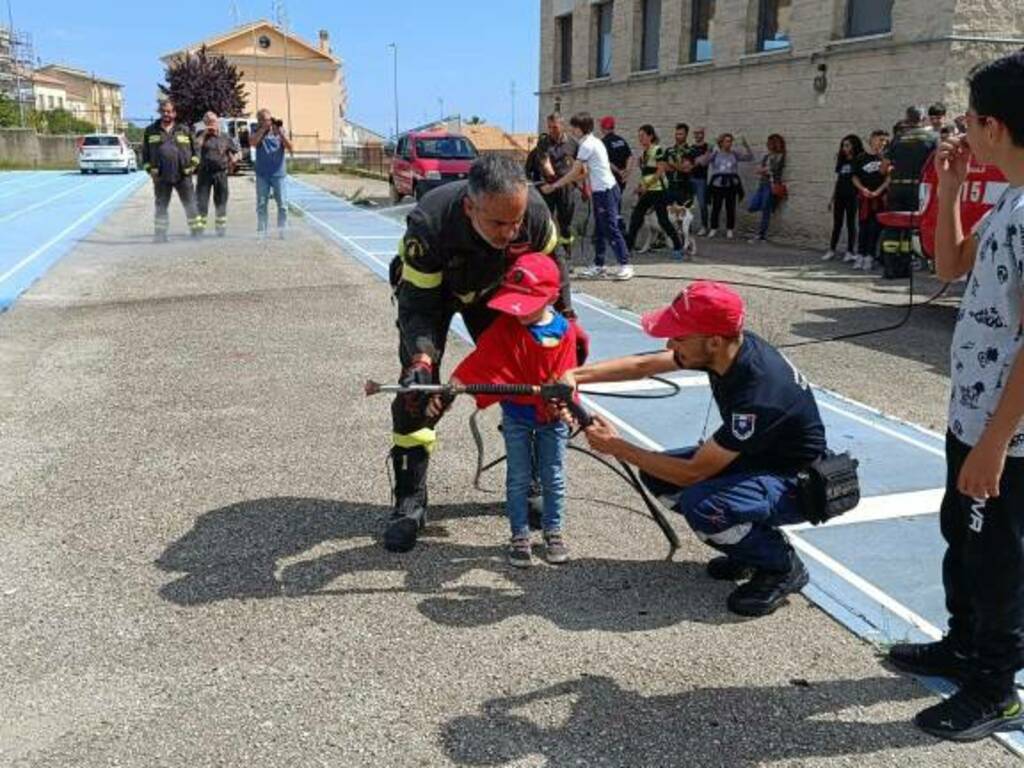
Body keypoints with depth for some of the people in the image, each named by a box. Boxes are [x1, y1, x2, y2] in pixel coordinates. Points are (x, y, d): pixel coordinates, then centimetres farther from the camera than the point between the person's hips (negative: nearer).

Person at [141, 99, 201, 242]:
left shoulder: (185, 130, 7)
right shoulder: (150, 131, 8)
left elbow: (194, 150, 12)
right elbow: (145, 153, 11)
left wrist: (192, 165, 0)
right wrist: (150, 170, 1)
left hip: (183, 176, -1)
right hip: (161, 177, 1)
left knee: (190, 205, 3)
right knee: (161, 207, 6)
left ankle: (197, 231, 12)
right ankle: (160, 234, 11)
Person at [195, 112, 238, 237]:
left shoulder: (225, 138, 10)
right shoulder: (202, 136, 6)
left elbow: (235, 152, 18)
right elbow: (196, 147, -13)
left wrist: (233, 161, 2)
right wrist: (204, 133, -11)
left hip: (221, 173, 1)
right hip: (204, 172, -1)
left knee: (221, 201, 7)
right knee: (201, 200, -3)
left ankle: (221, 227, 16)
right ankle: (199, 227, 0)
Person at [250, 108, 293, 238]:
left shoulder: (280, 131, 5)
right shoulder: (258, 132, 7)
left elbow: (290, 147, -6)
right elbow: (252, 142, -13)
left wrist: (280, 132, -16)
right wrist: (263, 129, -14)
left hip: (278, 174, -1)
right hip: (262, 174, 1)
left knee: (282, 204, -2)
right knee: (261, 204, 3)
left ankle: (281, 230, 6)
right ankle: (261, 231, 7)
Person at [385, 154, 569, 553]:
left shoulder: (534, 210, -32)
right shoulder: (428, 223, -42)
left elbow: (551, 264, -9)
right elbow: (418, 304, -34)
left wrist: (567, 318, -6)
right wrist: (422, 357, -50)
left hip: (493, 288, 3)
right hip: (429, 290, -3)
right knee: (417, 389, -13)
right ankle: (410, 503, -2)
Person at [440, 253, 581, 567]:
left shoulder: (564, 331, -12)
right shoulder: (504, 327, -14)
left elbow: (564, 376, -11)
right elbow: (475, 363, -20)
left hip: (552, 417, 0)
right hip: (516, 416, 0)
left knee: (553, 477, 11)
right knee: (518, 478, 8)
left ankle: (553, 531, 28)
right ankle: (520, 535, 21)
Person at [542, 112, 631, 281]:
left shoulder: (587, 145, -12)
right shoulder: (594, 142, 16)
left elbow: (574, 173, -11)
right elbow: (587, 172, 17)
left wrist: (553, 186, -5)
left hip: (605, 191, -10)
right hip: (603, 191, 10)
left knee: (611, 229, -8)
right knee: (599, 230, 11)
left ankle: (625, 265, -6)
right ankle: (598, 266, 15)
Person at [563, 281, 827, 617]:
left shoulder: (757, 396, -37)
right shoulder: (728, 345, -14)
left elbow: (691, 472, -28)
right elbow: (643, 365, -2)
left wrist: (618, 448, -19)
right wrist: (577, 375, -13)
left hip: (796, 484, -8)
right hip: (754, 457, 8)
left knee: (700, 505, -33)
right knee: (657, 474, -1)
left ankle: (782, 566, -4)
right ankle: (747, 548, 12)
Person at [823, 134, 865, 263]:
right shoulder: (841, 161, 14)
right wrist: (832, 198, 16)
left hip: (852, 197, -5)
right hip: (839, 196, 6)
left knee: (851, 223, 0)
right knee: (837, 224, 9)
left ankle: (850, 252, 5)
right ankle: (831, 250, 13)